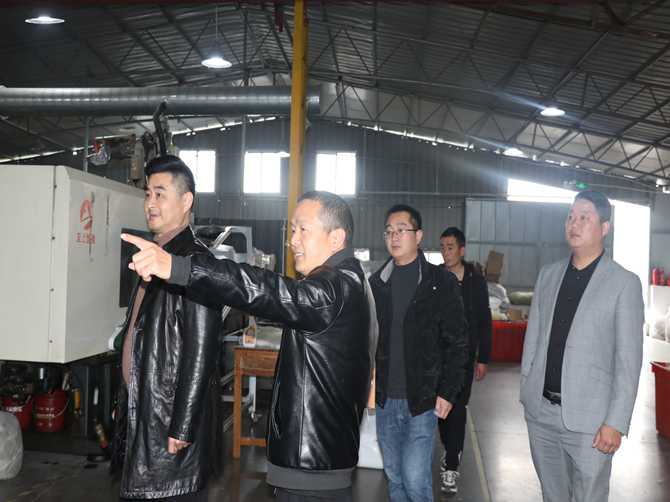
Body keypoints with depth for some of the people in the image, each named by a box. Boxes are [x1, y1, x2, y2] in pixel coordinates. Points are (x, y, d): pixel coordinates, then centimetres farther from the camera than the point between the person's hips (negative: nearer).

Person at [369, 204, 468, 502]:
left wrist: (448, 393, -10)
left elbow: (456, 343, -6)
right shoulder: (377, 282, 6)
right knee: (394, 478, 15)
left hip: (423, 400, -4)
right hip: (384, 399, 4)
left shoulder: (440, 282, -6)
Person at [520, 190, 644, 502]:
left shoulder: (624, 283, -6)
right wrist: (526, 392, 8)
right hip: (540, 411, 4)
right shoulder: (548, 275, 8)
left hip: (588, 418, -4)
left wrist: (616, 422, -12)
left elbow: (629, 360, -8)